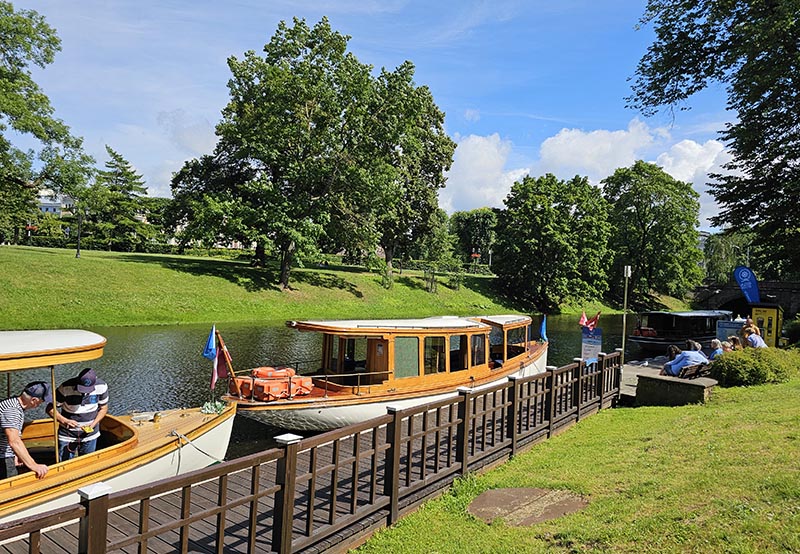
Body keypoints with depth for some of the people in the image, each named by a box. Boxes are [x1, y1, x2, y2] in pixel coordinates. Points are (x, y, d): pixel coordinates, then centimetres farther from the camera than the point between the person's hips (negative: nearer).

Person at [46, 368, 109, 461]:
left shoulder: (102, 386, -14)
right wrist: (64, 421, -27)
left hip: (90, 435, 2)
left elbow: (103, 408, -1)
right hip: (67, 436, -2)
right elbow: (50, 408, -11)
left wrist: (93, 424, -15)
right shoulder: (66, 388, -20)